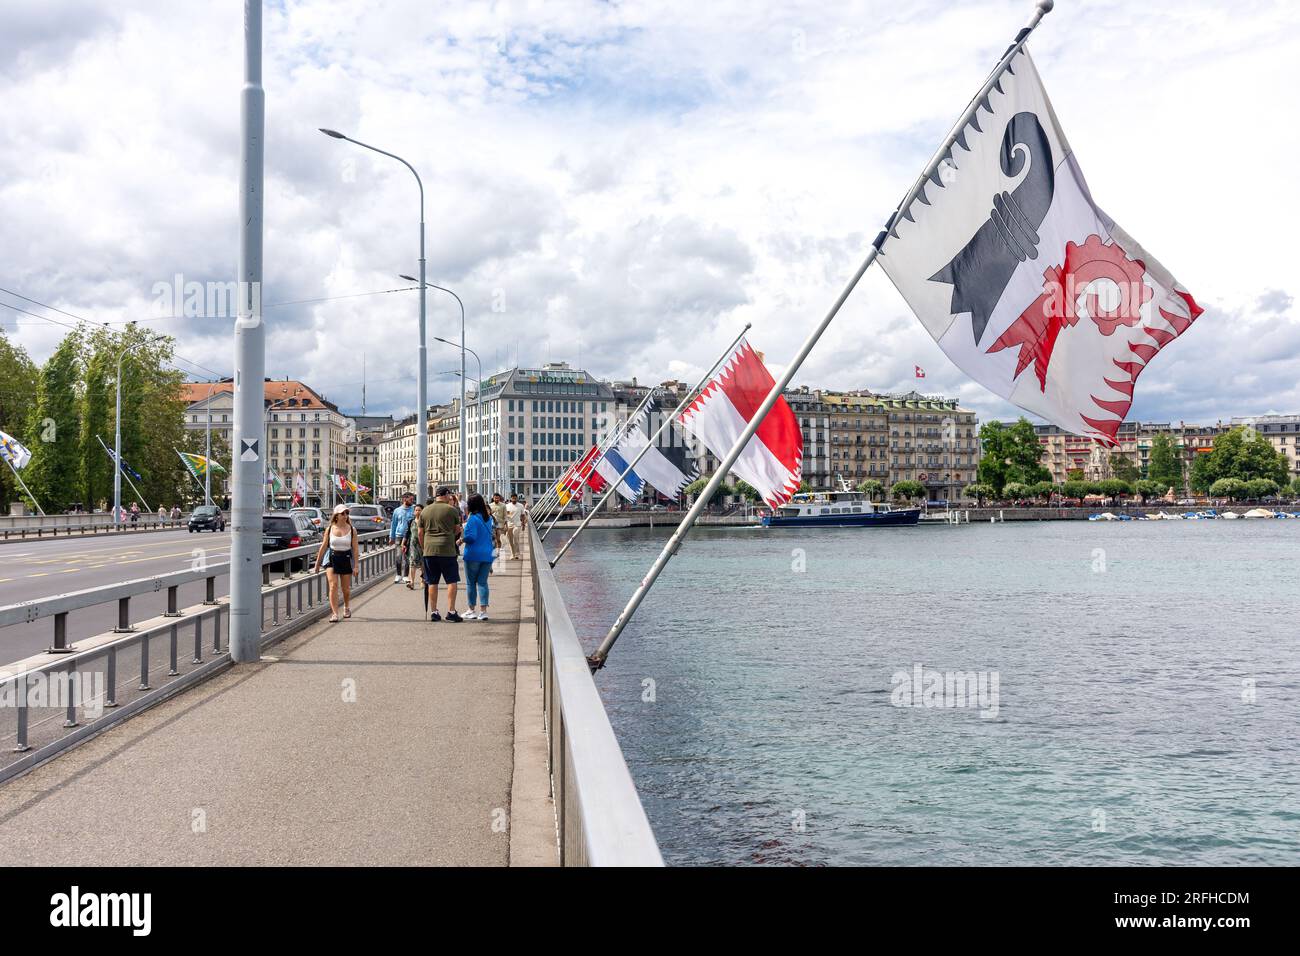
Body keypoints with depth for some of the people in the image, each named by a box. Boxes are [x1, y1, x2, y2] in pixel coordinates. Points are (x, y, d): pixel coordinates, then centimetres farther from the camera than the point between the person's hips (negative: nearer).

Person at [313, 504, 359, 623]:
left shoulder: (352, 530, -2)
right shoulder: (329, 529, 1)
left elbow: (355, 548, -3)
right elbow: (324, 546, 7)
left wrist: (356, 565, -8)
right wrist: (318, 562, 10)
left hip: (346, 559, 0)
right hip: (332, 559, 0)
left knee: (345, 588, 10)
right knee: (333, 586, -12)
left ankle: (347, 607, 38)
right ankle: (334, 614, -12)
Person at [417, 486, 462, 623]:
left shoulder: (425, 511, 9)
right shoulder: (451, 510, -2)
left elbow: (420, 533, 12)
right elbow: (458, 529, 8)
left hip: (429, 550, 4)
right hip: (447, 550, -4)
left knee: (432, 583, 9)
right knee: (452, 581, 2)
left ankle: (433, 612, 12)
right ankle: (451, 611, -3)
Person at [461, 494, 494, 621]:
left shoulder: (473, 519, -13)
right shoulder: (489, 518, 8)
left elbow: (471, 537, -20)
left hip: (473, 555, -5)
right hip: (487, 555, 5)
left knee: (471, 583, 7)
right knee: (482, 583, 7)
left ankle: (472, 611, 14)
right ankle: (483, 611, 0)